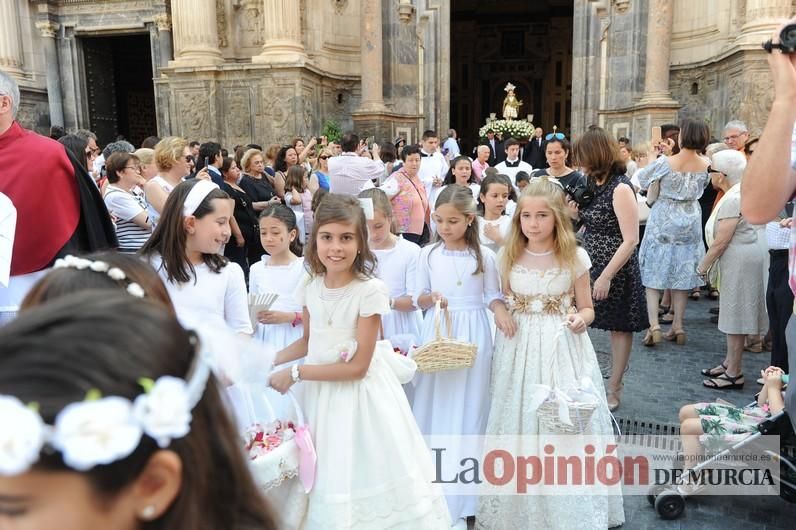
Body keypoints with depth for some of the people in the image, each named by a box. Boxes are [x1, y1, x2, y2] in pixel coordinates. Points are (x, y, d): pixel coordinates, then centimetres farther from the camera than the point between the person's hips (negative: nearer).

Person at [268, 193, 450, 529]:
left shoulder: (369, 290, -20)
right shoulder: (310, 288, -3)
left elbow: (358, 366, -19)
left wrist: (296, 374, -16)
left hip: (360, 393, -5)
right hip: (320, 392, 5)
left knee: (364, 469, 6)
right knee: (326, 474, 16)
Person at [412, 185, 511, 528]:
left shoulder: (484, 256, -2)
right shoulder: (428, 254, 1)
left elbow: (492, 295, 3)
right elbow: (419, 298, 5)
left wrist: (500, 309, -17)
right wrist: (430, 297, -15)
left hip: (472, 337, -1)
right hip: (437, 335, 1)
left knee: (466, 409, 5)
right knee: (435, 407, 6)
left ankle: (458, 502, 17)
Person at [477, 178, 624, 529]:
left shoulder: (575, 257, -5)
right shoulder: (509, 257, 0)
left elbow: (586, 308, 2)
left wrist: (580, 320, -19)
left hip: (563, 348, -2)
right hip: (519, 349, 2)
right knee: (519, 421, 9)